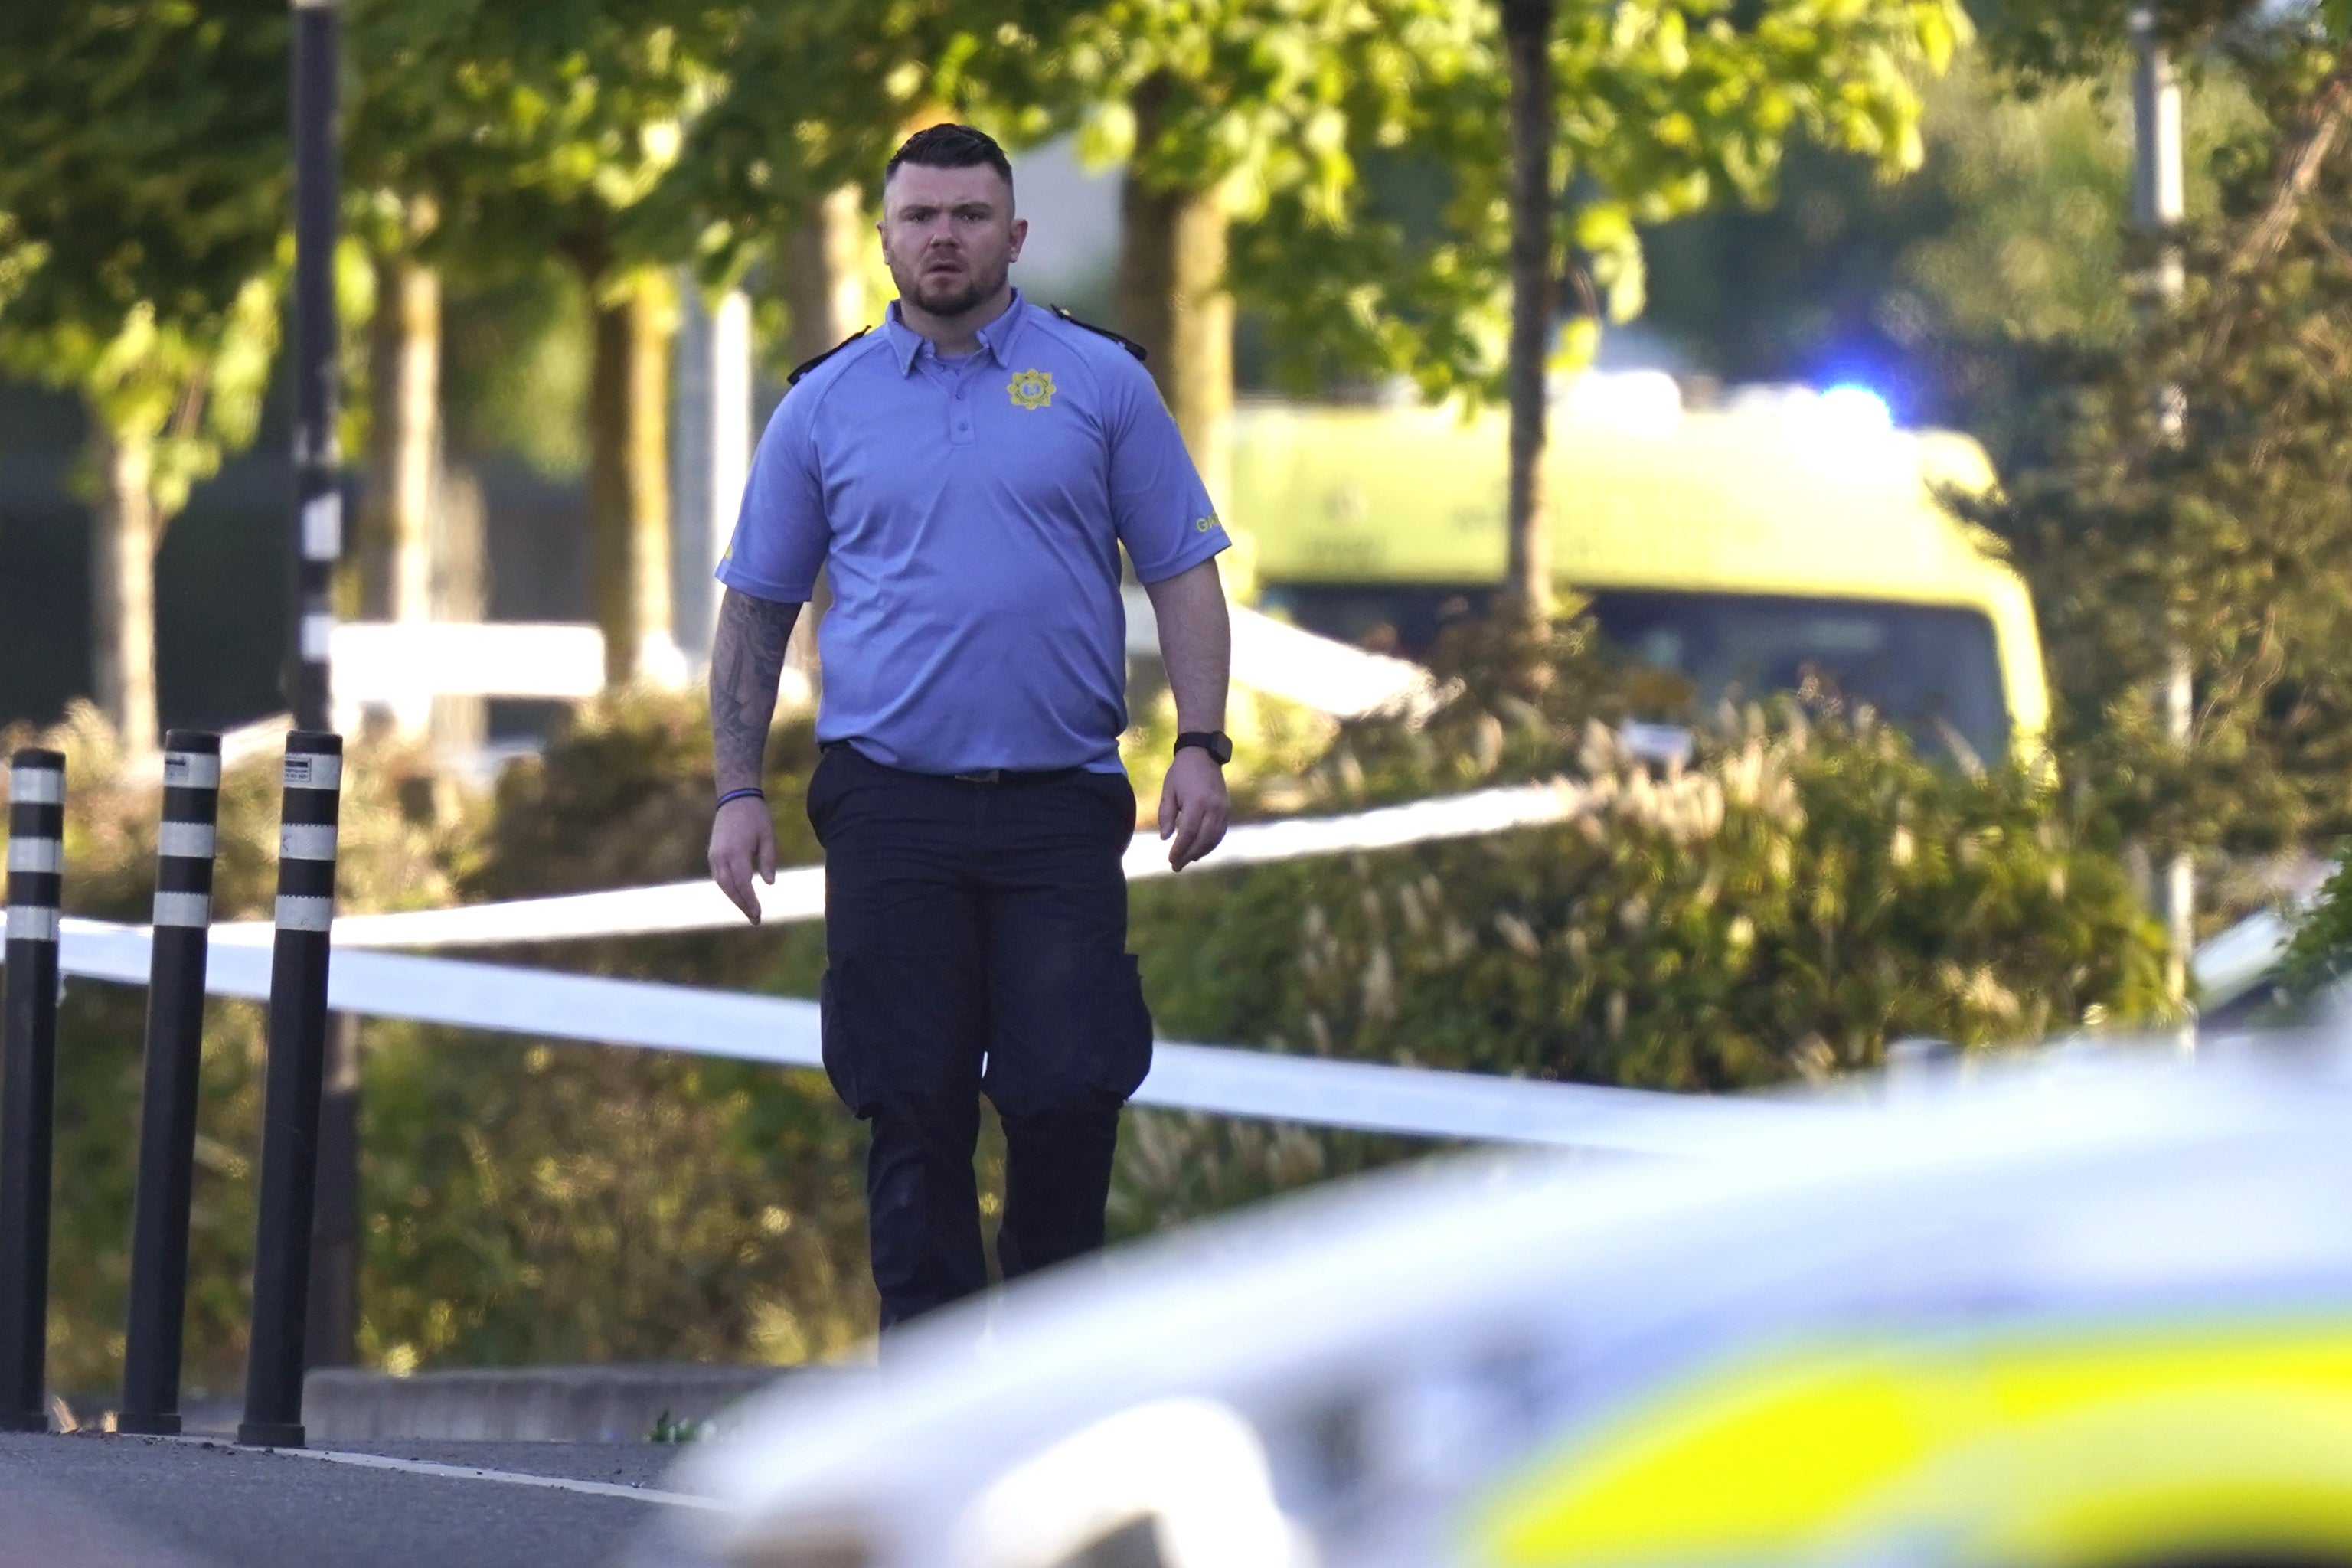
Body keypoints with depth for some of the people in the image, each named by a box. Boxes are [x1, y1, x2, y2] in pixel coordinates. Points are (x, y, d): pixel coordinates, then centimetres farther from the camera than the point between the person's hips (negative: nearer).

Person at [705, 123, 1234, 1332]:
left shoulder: (1100, 382, 7)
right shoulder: (827, 406, 10)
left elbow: (1183, 574, 8)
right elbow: (756, 606, 13)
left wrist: (1200, 746, -4)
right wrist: (738, 790, 5)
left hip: (1060, 807, -1)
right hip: (891, 805, 1)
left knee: (1069, 1085, -8)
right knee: (912, 1106, 0)